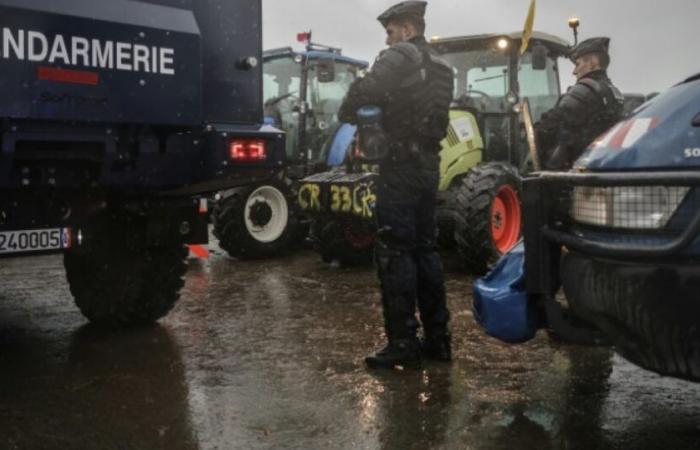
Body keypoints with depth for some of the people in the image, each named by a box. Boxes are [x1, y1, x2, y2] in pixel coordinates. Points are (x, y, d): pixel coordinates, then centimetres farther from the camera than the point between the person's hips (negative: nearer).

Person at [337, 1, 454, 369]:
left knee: (394, 253, -5)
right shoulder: (440, 67, 19)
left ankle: (403, 342, -4)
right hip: (428, 164, 9)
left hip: (401, 164, -8)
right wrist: (378, 116, 20)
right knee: (424, 249, 13)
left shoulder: (400, 57, -7)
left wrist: (347, 114, 0)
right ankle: (437, 337, 16)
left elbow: (366, 91, -20)